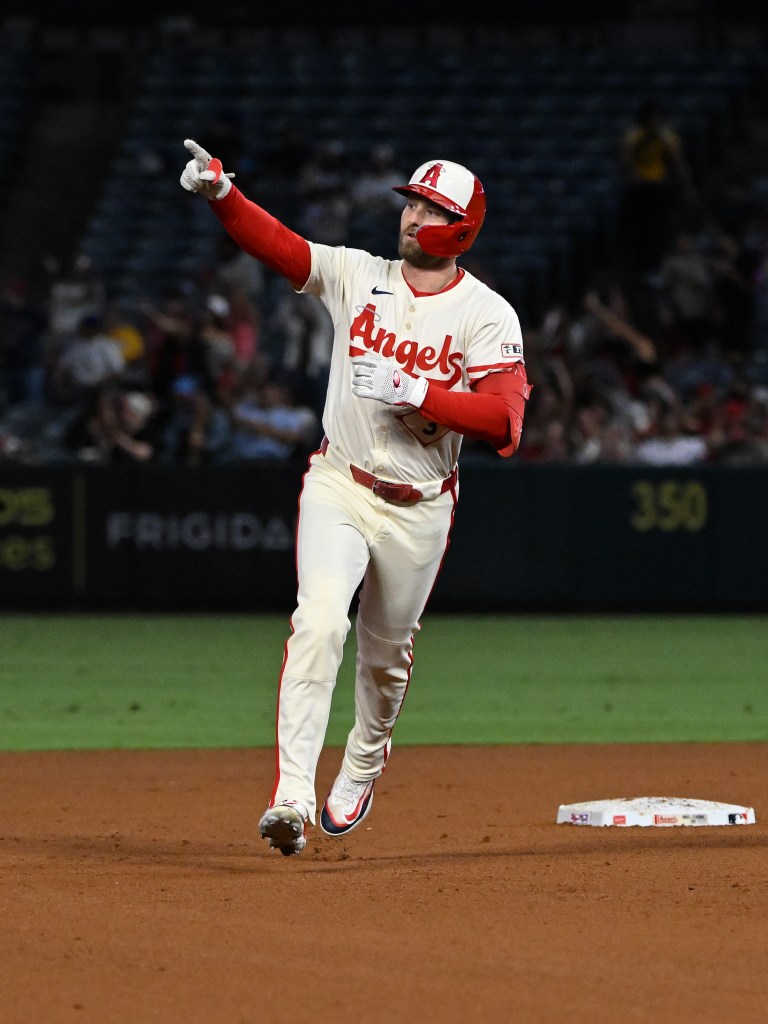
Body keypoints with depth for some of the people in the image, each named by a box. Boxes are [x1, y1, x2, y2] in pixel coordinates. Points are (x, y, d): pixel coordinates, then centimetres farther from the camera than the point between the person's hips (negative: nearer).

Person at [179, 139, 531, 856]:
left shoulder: (486, 315, -7)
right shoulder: (357, 275, 1)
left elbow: (504, 419, -18)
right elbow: (277, 243, -10)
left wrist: (416, 393, -27)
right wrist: (221, 192, -27)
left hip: (418, 508, 0)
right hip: (339, 488, 0)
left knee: (386, 652, 15)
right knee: (319, 622, -21)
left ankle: (362, 769, 43)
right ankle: (292, 794, -27)